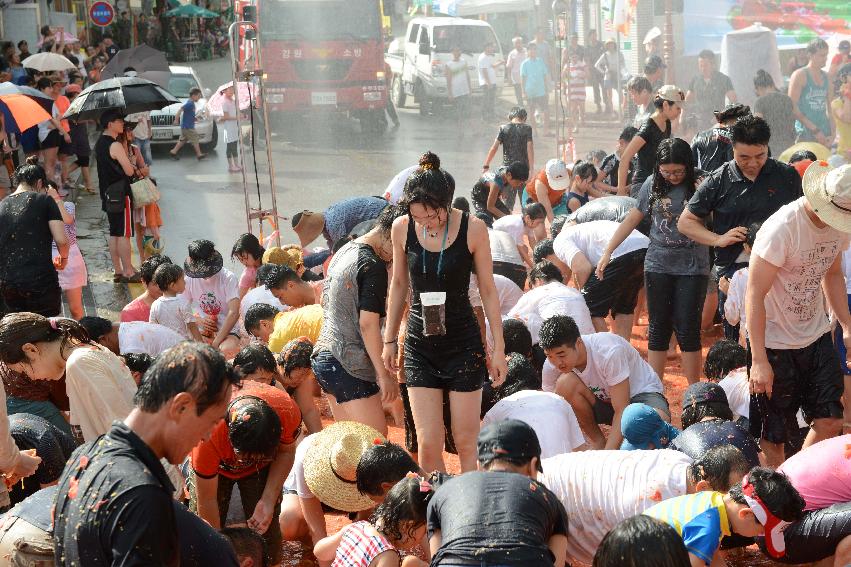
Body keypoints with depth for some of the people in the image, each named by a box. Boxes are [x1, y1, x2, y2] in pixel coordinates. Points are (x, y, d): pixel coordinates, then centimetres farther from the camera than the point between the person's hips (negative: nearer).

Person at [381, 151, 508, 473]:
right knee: (428, 446, -3)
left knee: (465, 444, 3)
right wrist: (389, 340, 13)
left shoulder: (472, 229, -11)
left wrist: (498, 348, -1)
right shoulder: (402, 228, -5)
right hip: (419, 346, 2)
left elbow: (488, 290, -2)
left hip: (463, 343, -2)